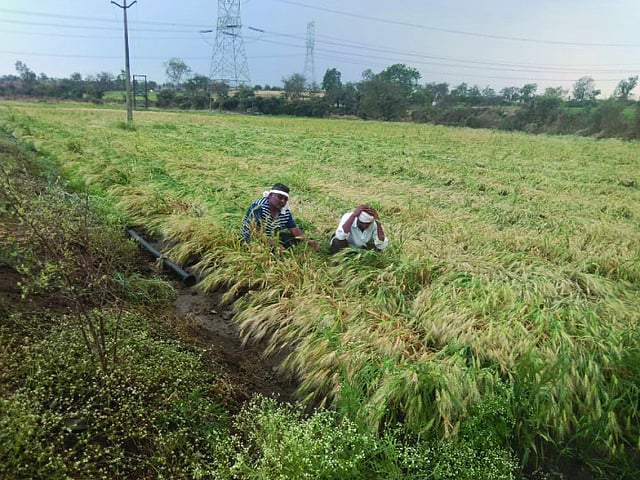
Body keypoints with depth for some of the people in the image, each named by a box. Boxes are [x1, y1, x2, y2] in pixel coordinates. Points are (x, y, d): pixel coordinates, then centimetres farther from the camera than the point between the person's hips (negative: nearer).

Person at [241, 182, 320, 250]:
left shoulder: (285, 212, -4)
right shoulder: (258, 206, -24)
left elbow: (295, 229, 0)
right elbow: (256, 231, -29)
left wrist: (308, 241, -18)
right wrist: (274, 244, -36)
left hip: (272, 238, 7)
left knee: (298, 236, -1)